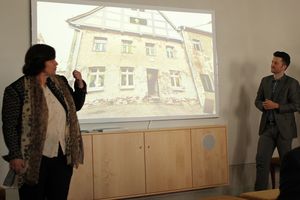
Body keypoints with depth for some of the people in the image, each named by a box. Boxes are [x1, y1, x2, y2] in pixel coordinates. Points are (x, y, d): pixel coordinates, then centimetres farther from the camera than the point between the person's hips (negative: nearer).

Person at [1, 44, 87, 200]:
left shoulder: (60, 82, 7)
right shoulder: (17, 89, -12)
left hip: (63, 155, 6)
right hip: (35, 158, -5)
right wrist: (15, 156, -16)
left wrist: (80, 84, 3)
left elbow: (76, 106, 18)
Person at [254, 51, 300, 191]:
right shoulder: (265, 80, 10)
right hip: (267, 127, 4)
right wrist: (263, 105, -9)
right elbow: (258, 101, 14)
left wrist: (276, 106, -19)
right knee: (261, 160, -2)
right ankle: (260, 192, 5)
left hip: (284, 128, -4)